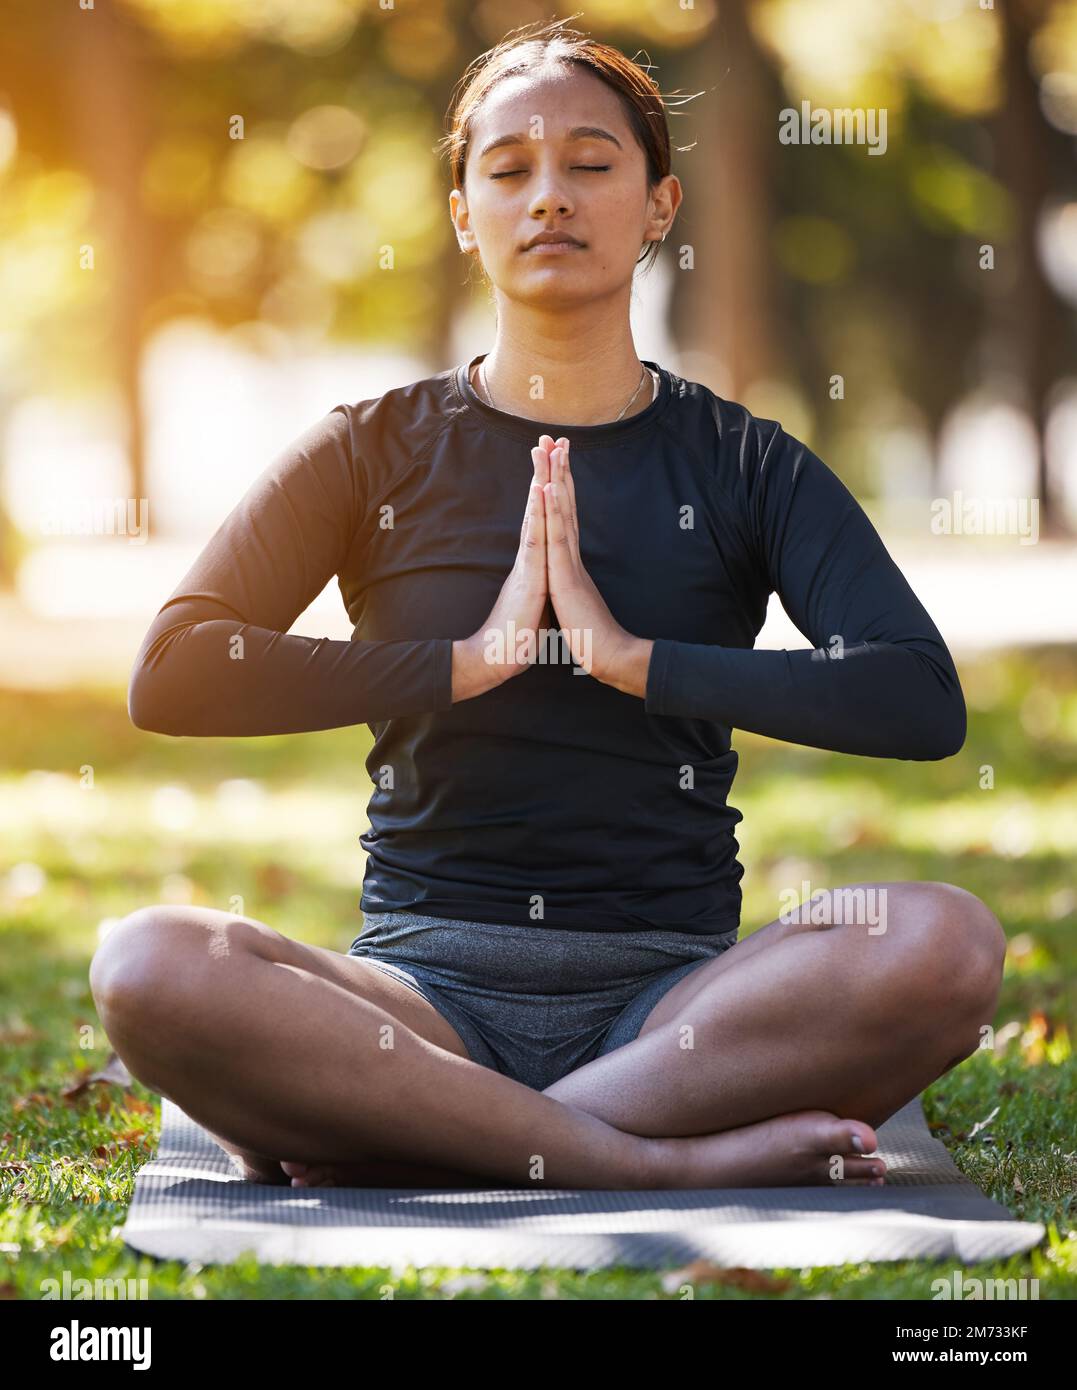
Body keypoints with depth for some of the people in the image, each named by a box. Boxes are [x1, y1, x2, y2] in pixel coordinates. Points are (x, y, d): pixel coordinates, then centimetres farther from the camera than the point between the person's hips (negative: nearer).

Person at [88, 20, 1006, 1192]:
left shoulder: (747, 467, 9)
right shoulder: (378, 452, 9)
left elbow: (925, 702, -6)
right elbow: (169, 677, -5)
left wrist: (634, 657, -13)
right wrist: (468, 660, -11)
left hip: (667, 993, 1)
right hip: (427, 982, 0)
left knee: (946, 943, -30)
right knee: (147, 968, -30)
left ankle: (362, 1138, -25)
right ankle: (670, 1156, -28)